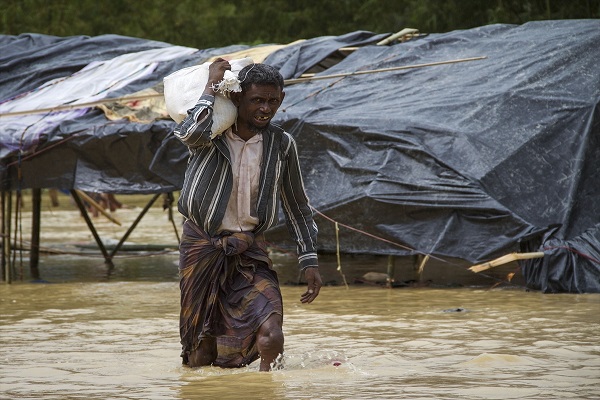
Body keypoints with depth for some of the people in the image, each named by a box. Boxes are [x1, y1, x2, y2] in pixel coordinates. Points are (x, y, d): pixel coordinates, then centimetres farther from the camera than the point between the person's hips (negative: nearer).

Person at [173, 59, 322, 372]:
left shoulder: (281, 145, 1)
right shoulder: (210, 132, -7)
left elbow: (297, 207, 11)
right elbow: (191, 133, -34)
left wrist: (309, 261, 7)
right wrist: (212, 86, -20)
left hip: (249, 252, 1)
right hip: (201, 246, -1)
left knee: (270, 333, -20)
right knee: (201, 350, 5)